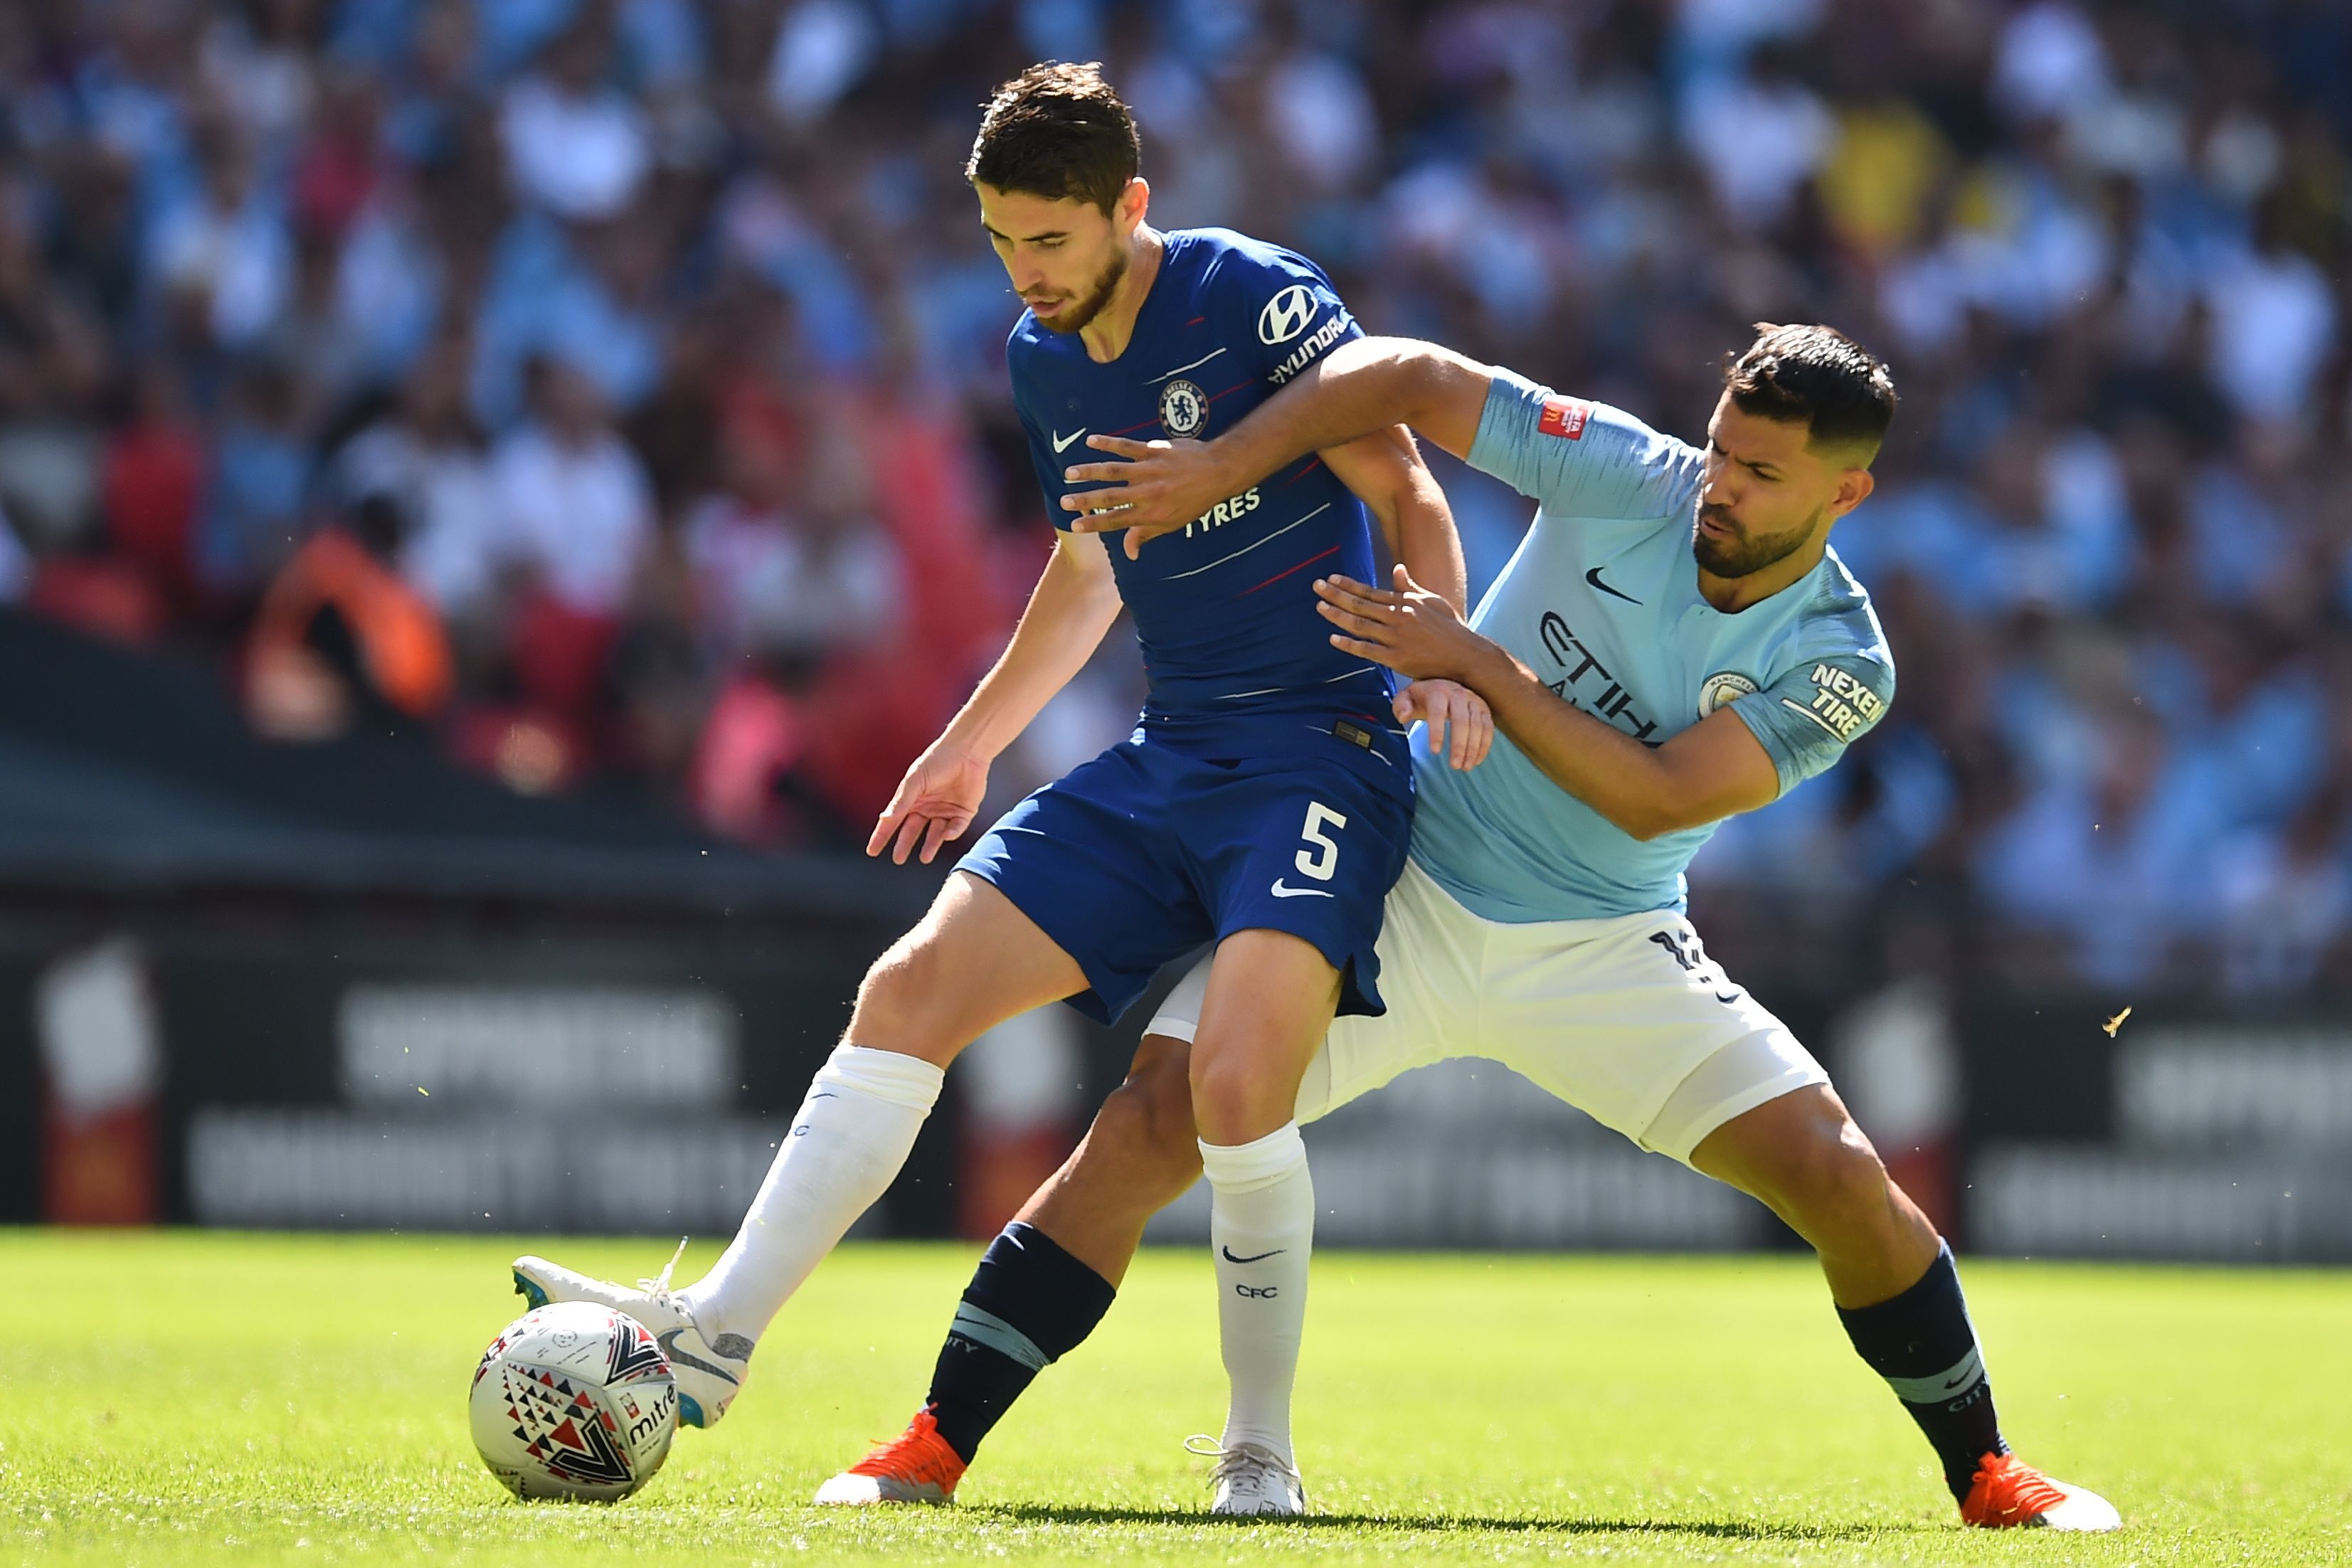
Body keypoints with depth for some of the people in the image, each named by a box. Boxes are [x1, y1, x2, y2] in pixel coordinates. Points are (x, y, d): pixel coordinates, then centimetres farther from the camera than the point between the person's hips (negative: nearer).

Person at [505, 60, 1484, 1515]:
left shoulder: (1251, 296, -11)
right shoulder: (1044, 360, 11)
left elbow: (1407, 490, -12)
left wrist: (1442, 658, -29)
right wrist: (974, 740, 33)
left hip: (1323, 748, -7)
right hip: (1167, 760, 7)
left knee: (1236, 1081, -26)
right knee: (912, 992, -3)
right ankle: (714, 1339, 2)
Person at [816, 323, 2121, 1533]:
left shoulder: (1840, 665, -12)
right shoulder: (1627, 480, -12)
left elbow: (1660, 798, -22)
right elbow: (1407, 379, -9)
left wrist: (1479, 666, -26)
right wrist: (1219, 467, -20)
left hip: (1601, 954, 1)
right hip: (1405, 897, 0)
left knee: (1837, 1176, -12)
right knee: (1157, 1113, -18)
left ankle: (1985, 1476, 11)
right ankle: (934, 1447, -13)